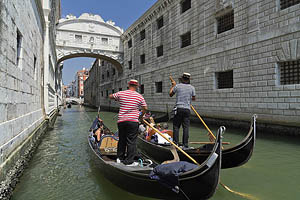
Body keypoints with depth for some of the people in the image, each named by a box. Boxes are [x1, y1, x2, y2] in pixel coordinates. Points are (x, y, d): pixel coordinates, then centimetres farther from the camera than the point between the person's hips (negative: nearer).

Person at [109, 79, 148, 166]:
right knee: (131, 142, 3)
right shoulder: (139, 96, 0)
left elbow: (110, 96, 16)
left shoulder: (121, 93, 2)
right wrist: (141, 116, 23)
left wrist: (116, 98, 35)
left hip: (121, 120, 3)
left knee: (122, 140, 17)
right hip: (133, 121, -3)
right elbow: (145, 108, 7)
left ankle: (120, 157, 28)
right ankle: (129, 161, 6)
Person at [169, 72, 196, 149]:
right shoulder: (192, 87, 5)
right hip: (187, 109, 2)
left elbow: (170, 94, 13)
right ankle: (185, 144, 6)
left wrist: (173, 85, 25)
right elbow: (194, 98, 16)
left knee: (176, 126, 6)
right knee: (186, 127, 4)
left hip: (179, 109, -1)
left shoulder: (177, 86, -1)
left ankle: (175, 143, 4)